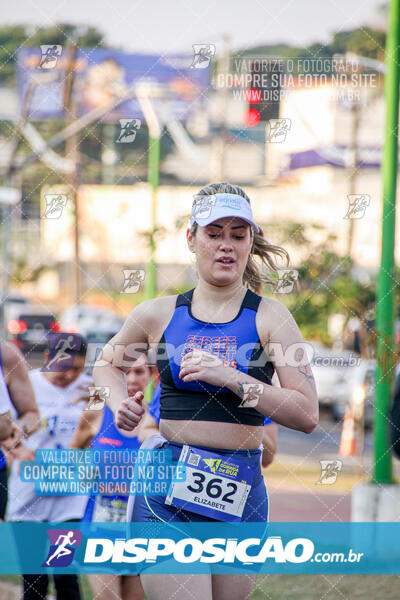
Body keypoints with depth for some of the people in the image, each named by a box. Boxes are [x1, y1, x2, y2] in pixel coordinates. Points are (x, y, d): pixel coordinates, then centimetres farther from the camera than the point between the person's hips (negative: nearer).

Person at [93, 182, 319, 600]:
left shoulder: (270, 318, 2)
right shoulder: (158, 314, 7)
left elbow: (307, 415, -7)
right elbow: (107, 363, 27)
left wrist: (231, 378, -15)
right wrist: (120, 404, 6)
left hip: (240, 489, 1)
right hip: (166, 488, -1)